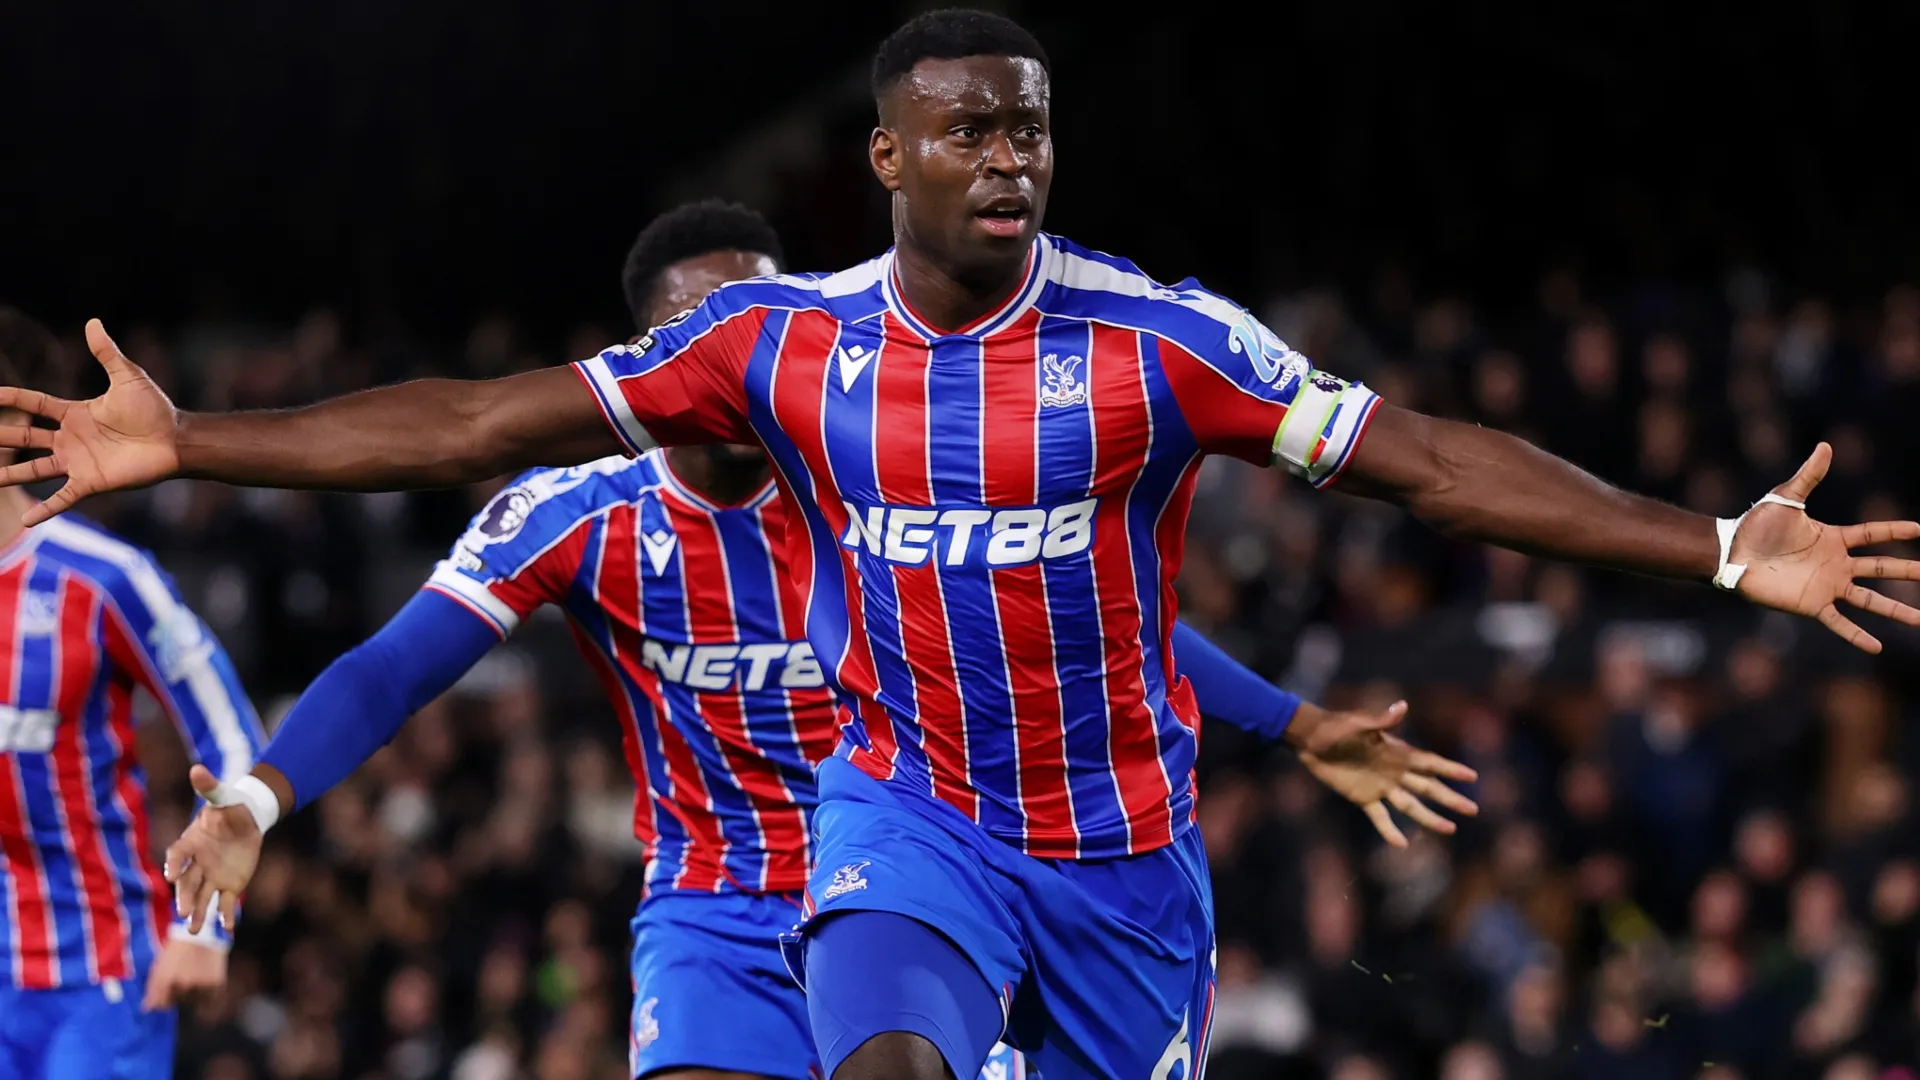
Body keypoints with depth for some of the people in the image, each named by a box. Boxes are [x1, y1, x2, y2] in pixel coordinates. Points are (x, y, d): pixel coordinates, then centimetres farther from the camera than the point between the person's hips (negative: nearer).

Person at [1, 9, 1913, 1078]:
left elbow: (1421, 460, -15)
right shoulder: (785, 337, -7)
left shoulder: (1157, 336, -12)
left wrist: (1721, 551, -23)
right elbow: (495, 419, -5)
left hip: (1123, 846, 1)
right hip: (908, 817, 0)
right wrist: (187, 444, -9)